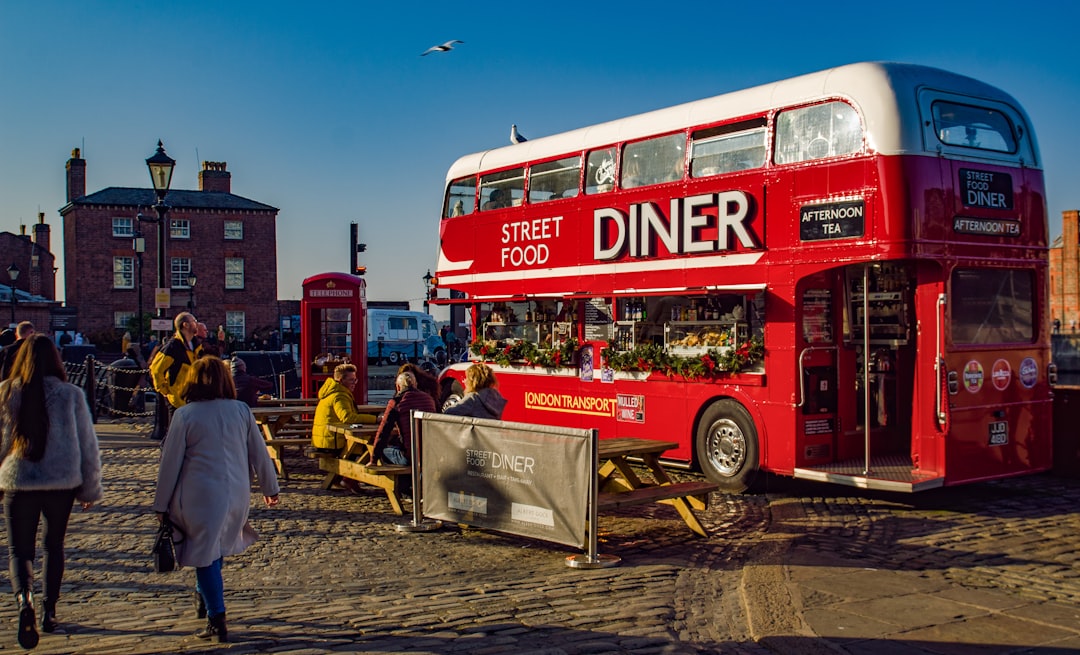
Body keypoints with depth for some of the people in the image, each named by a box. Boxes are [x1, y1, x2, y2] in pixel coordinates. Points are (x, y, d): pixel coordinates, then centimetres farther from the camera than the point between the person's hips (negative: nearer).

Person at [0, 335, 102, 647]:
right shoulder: (71, 394, -6)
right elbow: (88, 444, -1)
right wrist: (91, 489, 10)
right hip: (62, 482, 1)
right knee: (54, 544, 20)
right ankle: (49, 611, 25)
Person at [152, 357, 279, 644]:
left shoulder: (185, 415, -7)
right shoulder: (241, 410, 2)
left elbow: (170, 462, -4)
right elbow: (259, 453, 8)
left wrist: (161, 504, 5)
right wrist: (269, 487, 21)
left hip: (200, 495, -3)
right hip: (237, 494, 4)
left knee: (205, 556, 4)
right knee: (215, 549, 24)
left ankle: (217, 621, 3)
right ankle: (204, 598, 35)